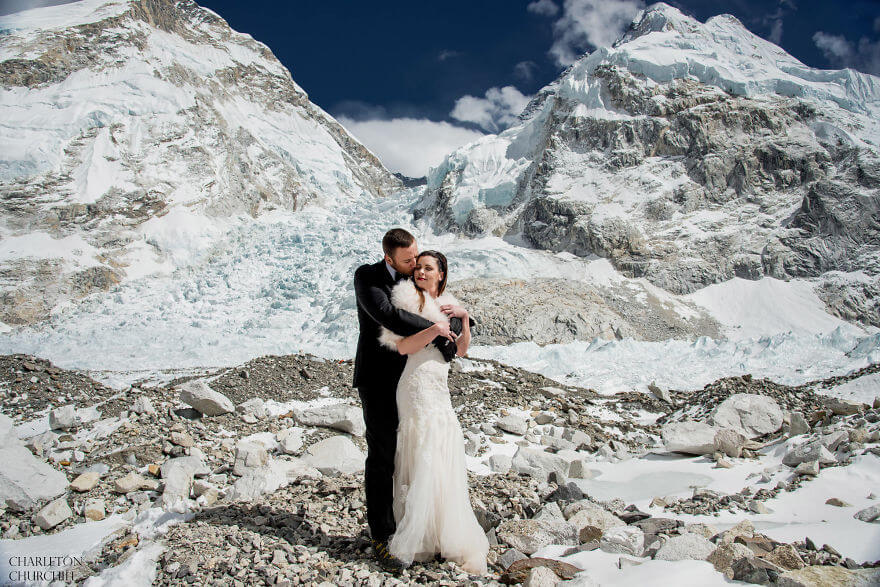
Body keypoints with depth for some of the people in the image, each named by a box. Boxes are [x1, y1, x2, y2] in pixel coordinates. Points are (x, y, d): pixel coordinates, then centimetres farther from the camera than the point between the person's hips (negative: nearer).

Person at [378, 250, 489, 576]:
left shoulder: (446, 304, 16)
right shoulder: (409, 299, -4)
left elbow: (461, 350, 12)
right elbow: (403, 346, -14)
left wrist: (463, 317, 1)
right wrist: (435, 329, -22)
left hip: (440, 387, 7)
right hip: (419, 385, -7)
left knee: (441, 459, 12)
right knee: (426, 460, -6)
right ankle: (411, 541, 3)